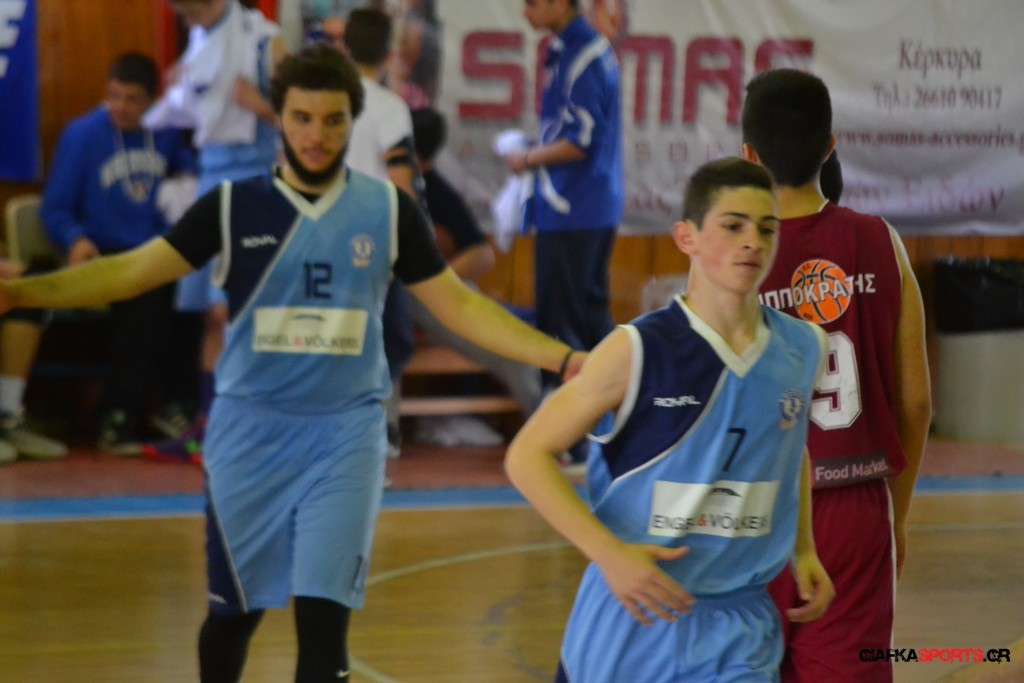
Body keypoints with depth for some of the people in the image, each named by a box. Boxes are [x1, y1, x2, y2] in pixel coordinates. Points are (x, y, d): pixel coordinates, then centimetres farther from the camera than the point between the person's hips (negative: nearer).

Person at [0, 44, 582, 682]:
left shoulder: (389, 209, 0)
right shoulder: (234, 206, -3)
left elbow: (459, 305, 5)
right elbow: (131, 271, -8)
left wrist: (563, 358, -4)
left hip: (345, 434, 0)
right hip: (250, 430, 1)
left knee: (323, 616, -10)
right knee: (235, 610, 11)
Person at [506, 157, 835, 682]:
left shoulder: (801, 350, 1)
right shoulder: (639, 350, -13)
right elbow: (527, 456, -11)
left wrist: (803, 549, 11)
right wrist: (609, 554, -21)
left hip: (740, 635, 3)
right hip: (632, 619, -3)